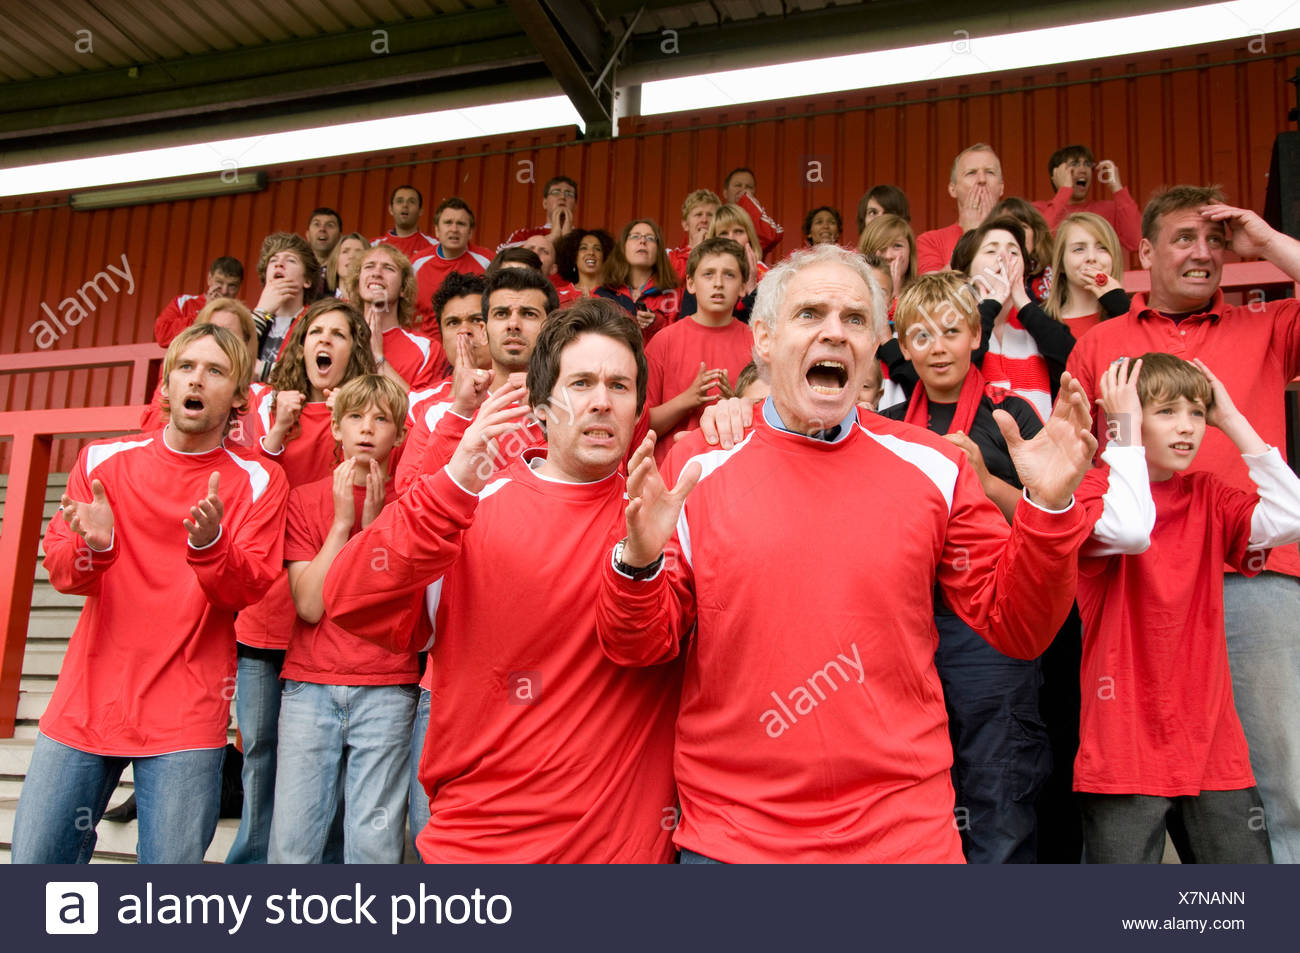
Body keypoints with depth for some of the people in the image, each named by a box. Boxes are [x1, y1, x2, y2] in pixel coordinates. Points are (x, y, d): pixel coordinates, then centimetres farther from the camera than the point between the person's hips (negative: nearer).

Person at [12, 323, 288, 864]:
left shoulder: (257, 483, 0)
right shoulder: (102, 460, 7)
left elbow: (248, 589, -9)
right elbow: (58, 571, 4)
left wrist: (210, 545, -29)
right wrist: (93, 546, -18)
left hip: (186, 715, -2)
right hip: (86, 700, 3)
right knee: (33, 863, 7)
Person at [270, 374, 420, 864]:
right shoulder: (304, 499, 10)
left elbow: (397, 606, -3)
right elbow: (309, 605, -2)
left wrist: (373, 524, -7)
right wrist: (342, 521, -5)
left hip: (386, 688, -1)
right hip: (309, 684, 1)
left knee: (374, 843, -4)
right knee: (292, 841, -2)